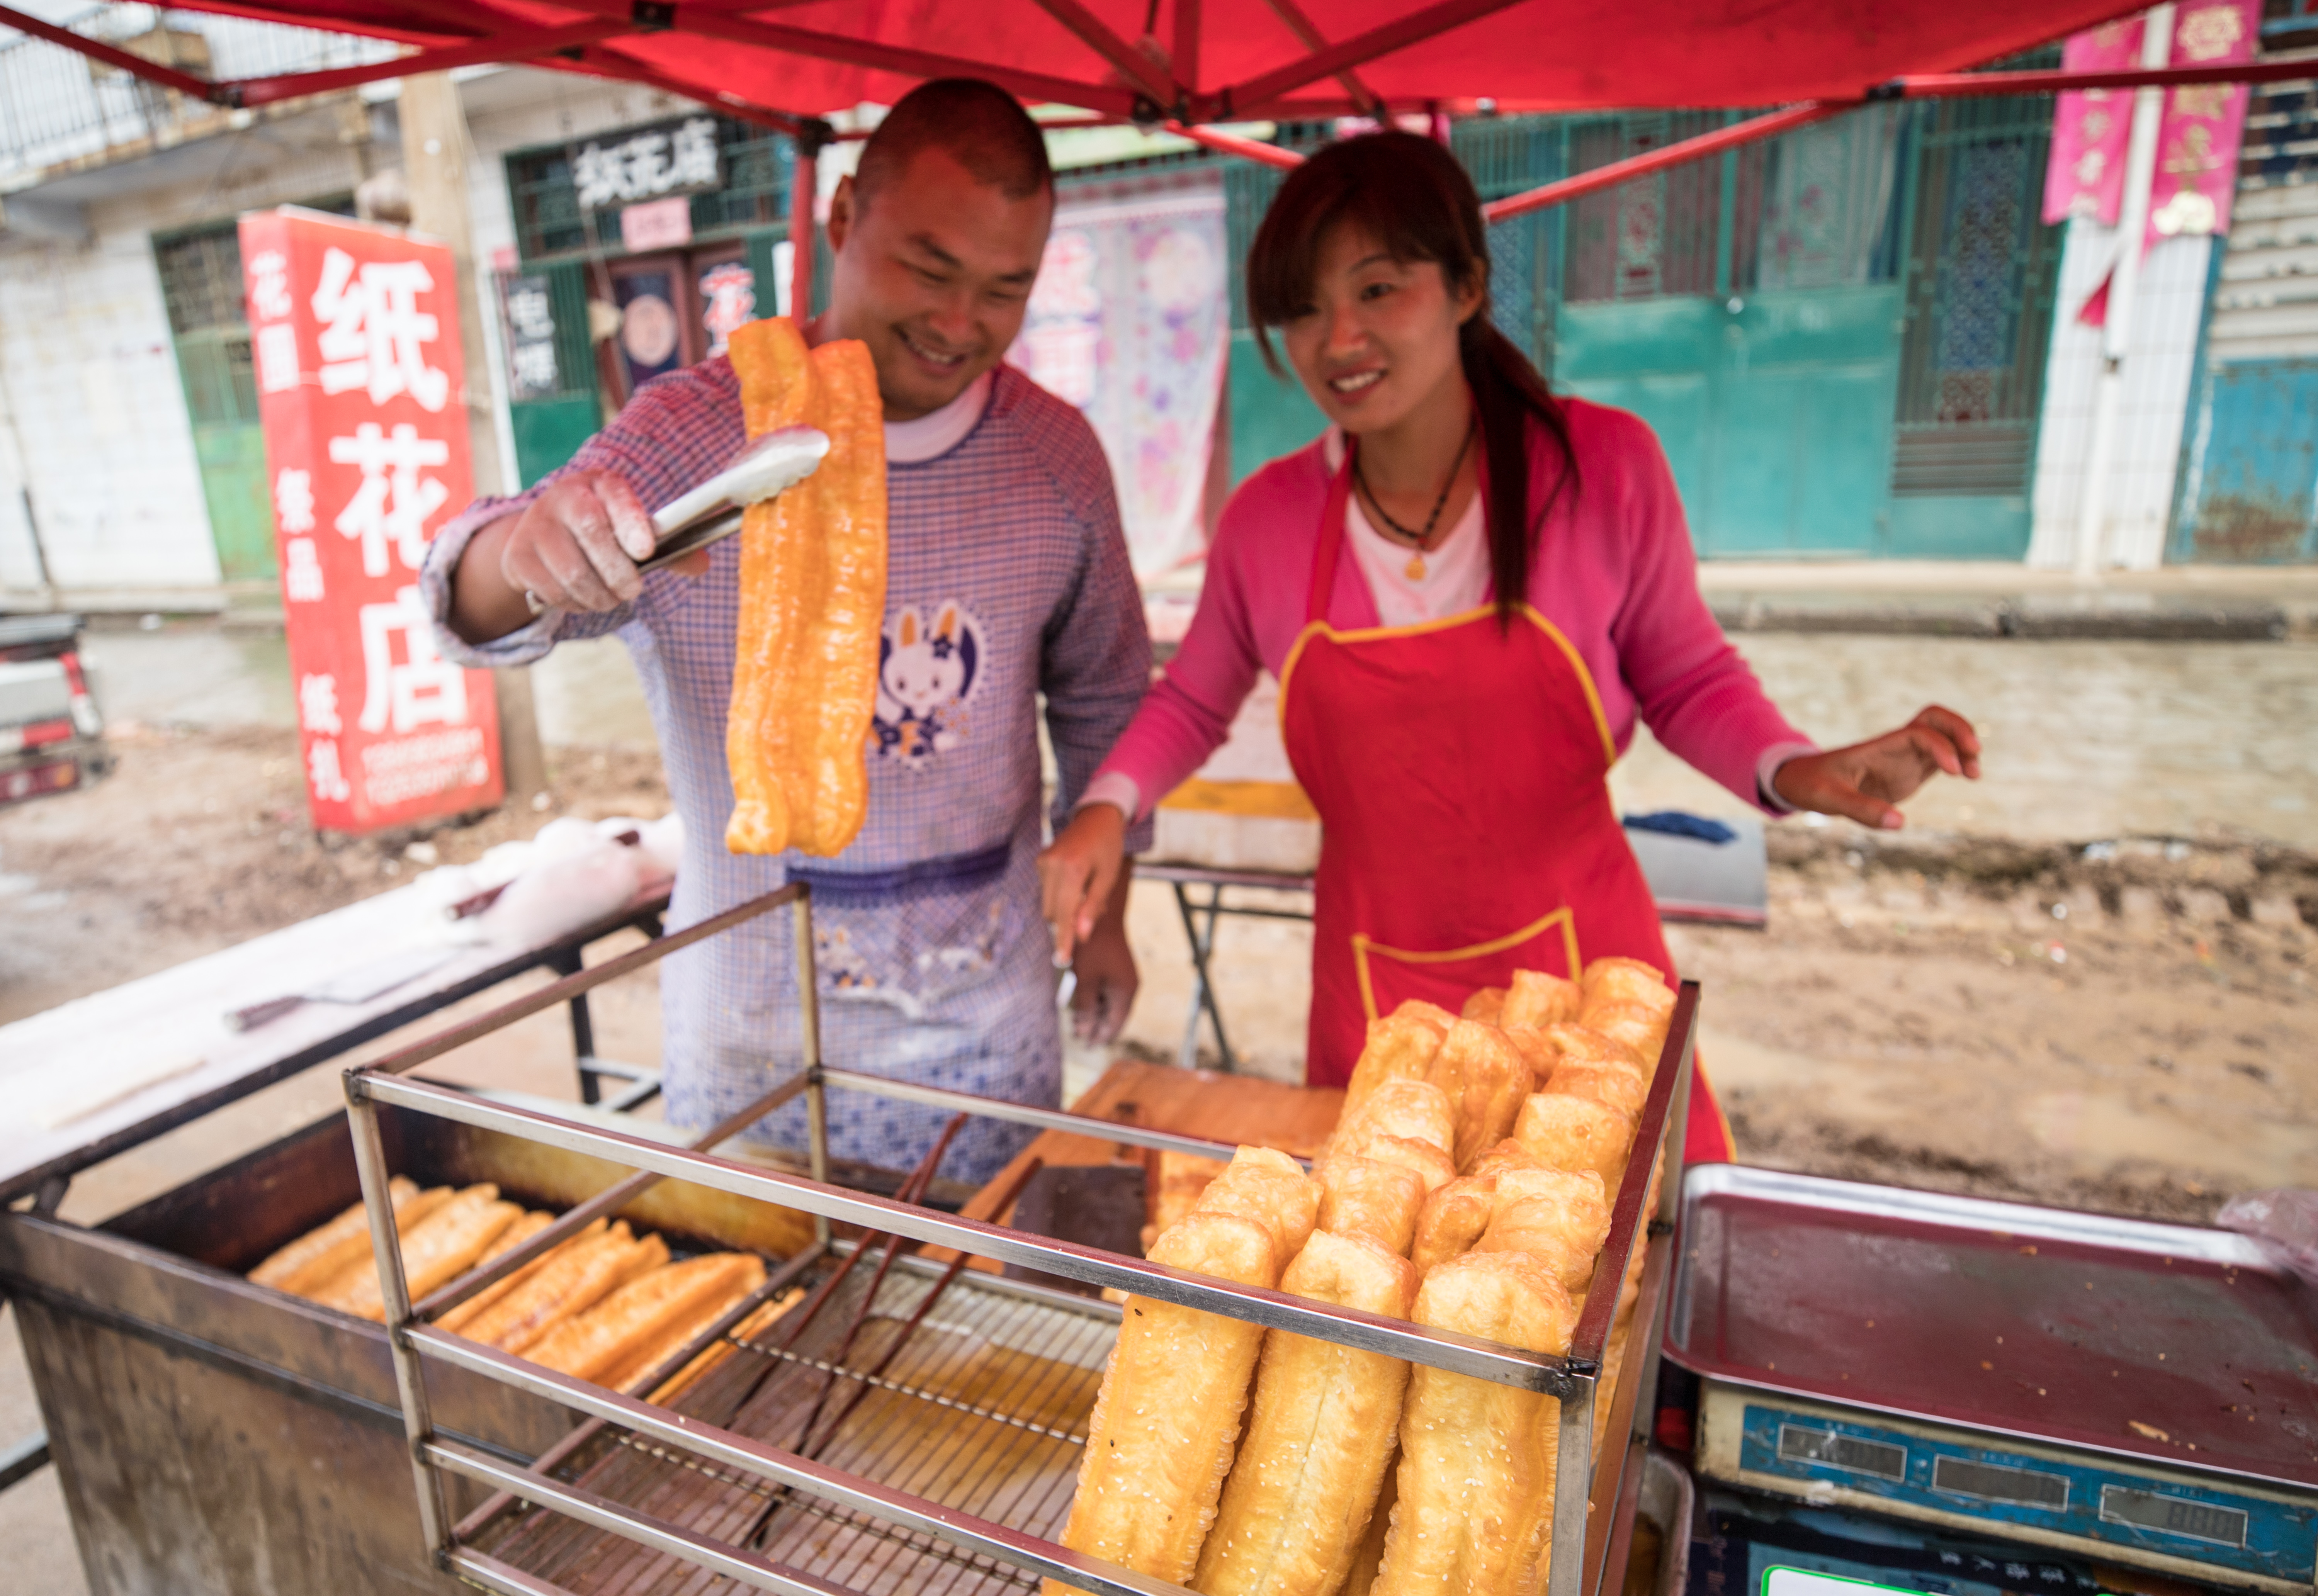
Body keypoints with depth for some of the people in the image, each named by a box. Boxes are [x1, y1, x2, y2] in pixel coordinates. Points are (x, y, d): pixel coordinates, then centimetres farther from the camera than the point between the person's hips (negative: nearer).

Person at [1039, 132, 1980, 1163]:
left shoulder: (1604, 465, -9)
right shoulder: (1267, 519, -5)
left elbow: (1687, 678, 4)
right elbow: (1194, 699, 11)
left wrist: (1790, 770, -14)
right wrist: (1111, 805, -5)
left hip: (1583, 972, -1)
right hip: (1375, 1004, 1)